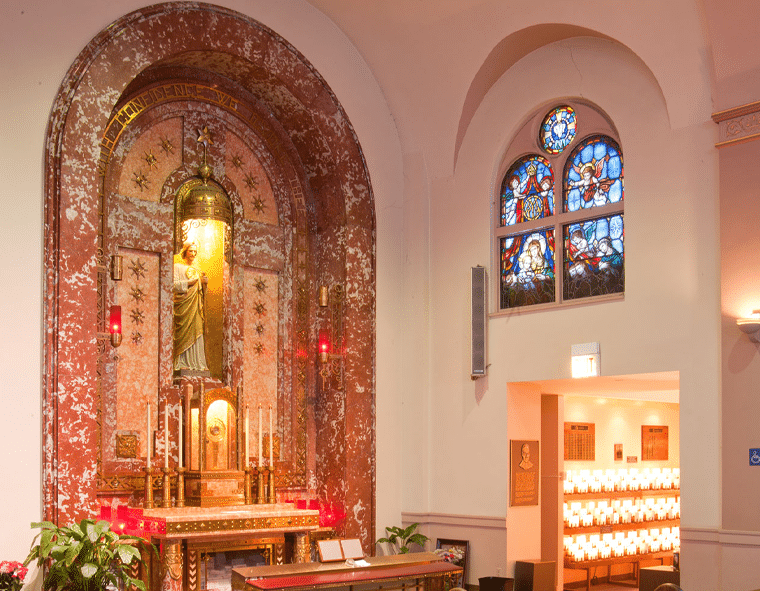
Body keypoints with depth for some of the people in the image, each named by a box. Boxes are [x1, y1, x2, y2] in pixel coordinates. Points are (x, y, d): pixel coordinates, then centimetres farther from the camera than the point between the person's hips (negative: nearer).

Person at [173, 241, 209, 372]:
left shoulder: (196, 269, 22)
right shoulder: (177, 267, 4)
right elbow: (174, 285, -8)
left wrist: (204, 282, 2)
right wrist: (188, 283, -16)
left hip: (195, 306, 6)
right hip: (183, 304, -6)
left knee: (196, 333, -1)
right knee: (183, 333, -11)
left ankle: (196, 362, -1)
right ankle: (182, 362, -12)